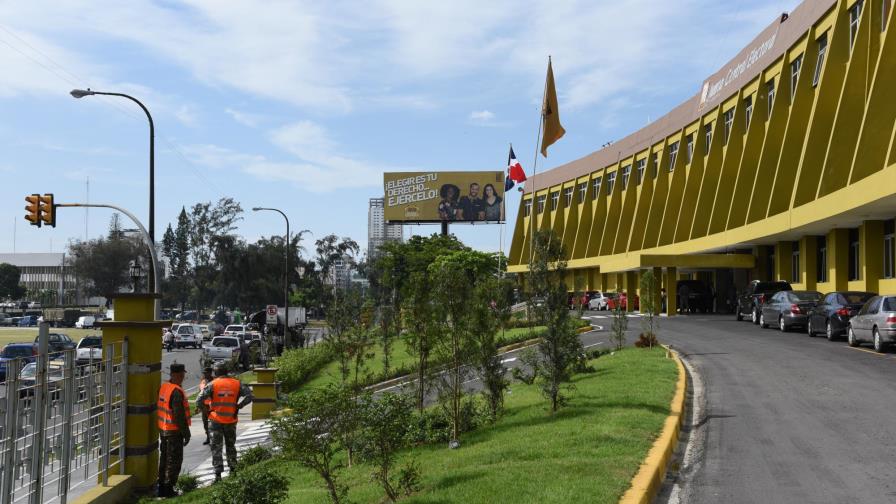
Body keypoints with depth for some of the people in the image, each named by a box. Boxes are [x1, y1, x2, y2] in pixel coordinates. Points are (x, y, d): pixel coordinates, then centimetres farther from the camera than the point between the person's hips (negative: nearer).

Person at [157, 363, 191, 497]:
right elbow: (179, 415, -23)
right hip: (174, 431, -8)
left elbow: (160, 409, 11)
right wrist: (186, 433, -15)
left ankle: (162, 486, 26)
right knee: (174, 460, 2)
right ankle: (168, 488, 4)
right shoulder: (176, 392, -23)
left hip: (163, 430, 8)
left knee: (164, 458, 18)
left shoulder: (163, 387, 3)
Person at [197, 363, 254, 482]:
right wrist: (238, 406, -1)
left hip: (216, 420, -2)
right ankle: (233, 469, 27)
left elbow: (199, 401, -15)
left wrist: (206, 409, 1)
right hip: (231, 421, 3)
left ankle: (218, 473, -2)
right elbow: (250, 395, -8)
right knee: (230, 446, 21)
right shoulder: (236, 384, 0)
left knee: (216, 448, 4)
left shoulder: (213, 385, -7)